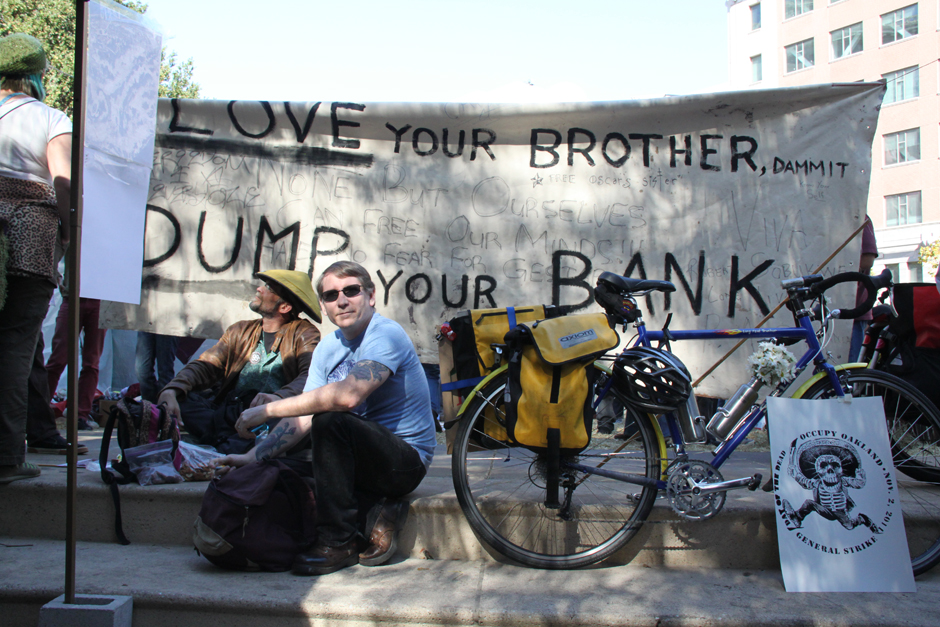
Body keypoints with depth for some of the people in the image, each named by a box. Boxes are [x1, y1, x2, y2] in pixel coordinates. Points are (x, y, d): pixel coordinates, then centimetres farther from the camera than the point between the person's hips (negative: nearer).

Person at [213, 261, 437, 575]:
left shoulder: (385, 334, -17)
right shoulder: (328, 348, 9)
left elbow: (349, 395, -34)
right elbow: (303, 417, 2)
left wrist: (266, 410, -27)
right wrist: (253, 456, -12)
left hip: (406, 459, -8)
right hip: (363, 456, 8)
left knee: (331, 420, -31)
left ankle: (339, 543, -19)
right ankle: (375, 511, -2)